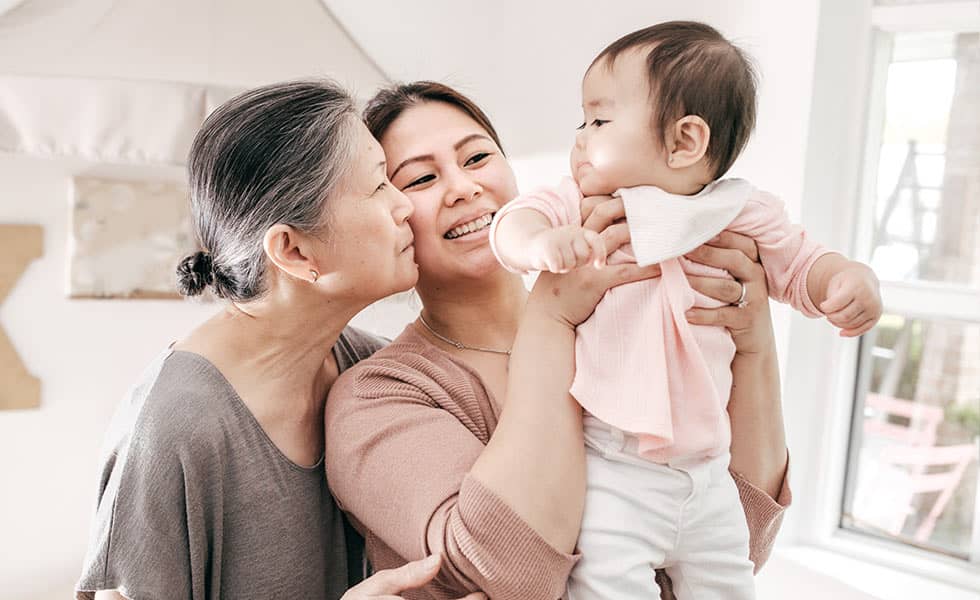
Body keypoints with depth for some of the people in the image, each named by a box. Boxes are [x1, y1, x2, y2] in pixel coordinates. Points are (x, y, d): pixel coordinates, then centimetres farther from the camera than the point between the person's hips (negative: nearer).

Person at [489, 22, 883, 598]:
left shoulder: (746, 218, 2)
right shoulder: (583, 207, -2)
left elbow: (802, 265, 13)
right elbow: (513, 221, -14)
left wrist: (852, 279, -9)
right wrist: (542, 241, -37)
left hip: (705, 470, 3)